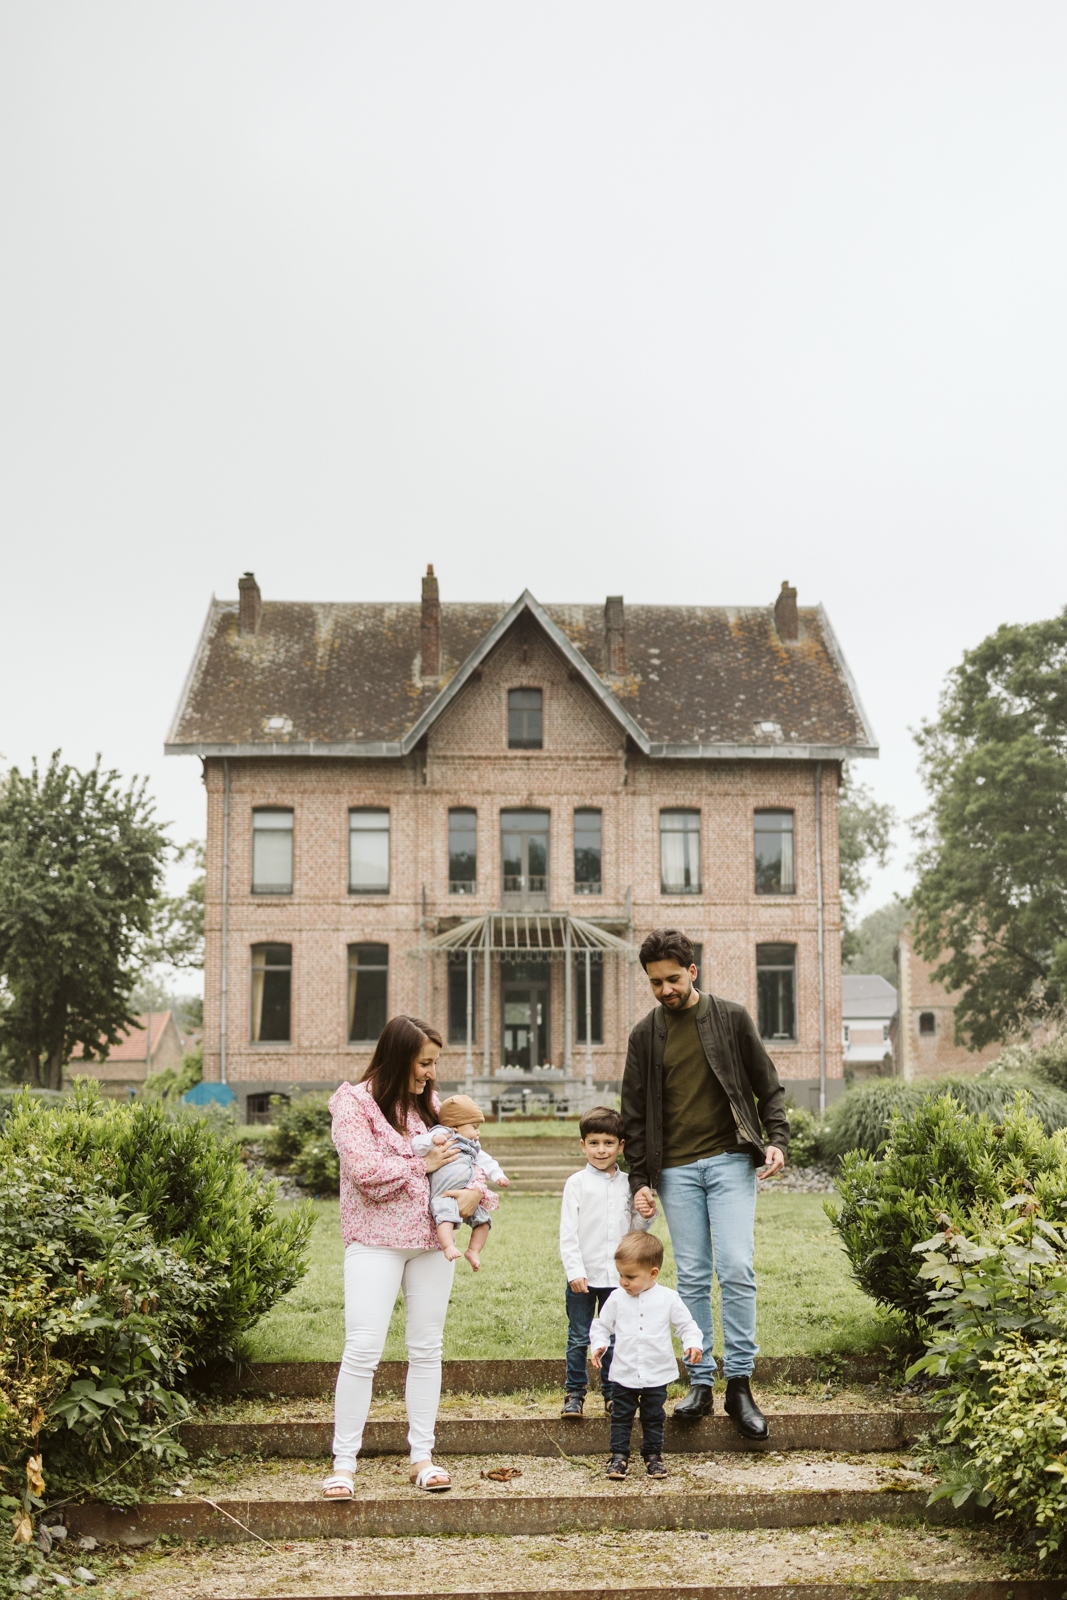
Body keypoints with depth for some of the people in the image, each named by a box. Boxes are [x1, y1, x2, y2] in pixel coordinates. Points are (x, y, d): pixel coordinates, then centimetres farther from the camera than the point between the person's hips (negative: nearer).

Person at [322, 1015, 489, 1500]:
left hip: (431, 1239, 6)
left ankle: (422, 1456, 17)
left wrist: (477, 1189, -6)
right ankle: (343, 1463, -1)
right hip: (375, 1240, -6)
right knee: (363, 1348, -10)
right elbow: (366, 1170, -18)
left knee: (426, 1349, 9)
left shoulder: (427, 1104, 11)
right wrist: (422, 1165, -9)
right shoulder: (354, 1102, -7)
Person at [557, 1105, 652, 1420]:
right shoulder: (577, 1183, -3)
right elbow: (567, 1231, -6)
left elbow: (636, 1229, 12)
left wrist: (646, 1213, -9)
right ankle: (574, 1393, 16)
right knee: (579, 1338, 4)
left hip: (617, 1276, 3)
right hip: (584, 1277, -3)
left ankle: (612, 1393, 22)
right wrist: (574, 1271, -13)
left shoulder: (628, 1184, 6)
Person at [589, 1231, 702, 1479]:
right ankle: (619, 1456, 17)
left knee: (653, 1418, 12)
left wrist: (693, 1344, -18)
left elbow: (686, 1325, 0)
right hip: (624, 1374, 1)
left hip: (657, 1375, -1)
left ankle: (653, 1456, 24)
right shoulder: (617, 1298, -4)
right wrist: (598, 1345, -12)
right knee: (621, 1417, 7)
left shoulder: (668, 1299, -8)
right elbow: (601, 1325, 5)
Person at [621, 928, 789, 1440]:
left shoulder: (731, 1018, 3)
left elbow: (768, 1086, 8)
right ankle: (701, 1382, 11)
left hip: (730, 1161, -2)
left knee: (736, 1269, -11)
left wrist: (777, 1139, -6)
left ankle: (739, 1383, -2)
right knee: (692, 1278, 3)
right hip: (676, 1170, 2)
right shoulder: (645, 1035, 8)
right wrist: (640, 1180, 5)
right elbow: (635, 1114, 11)